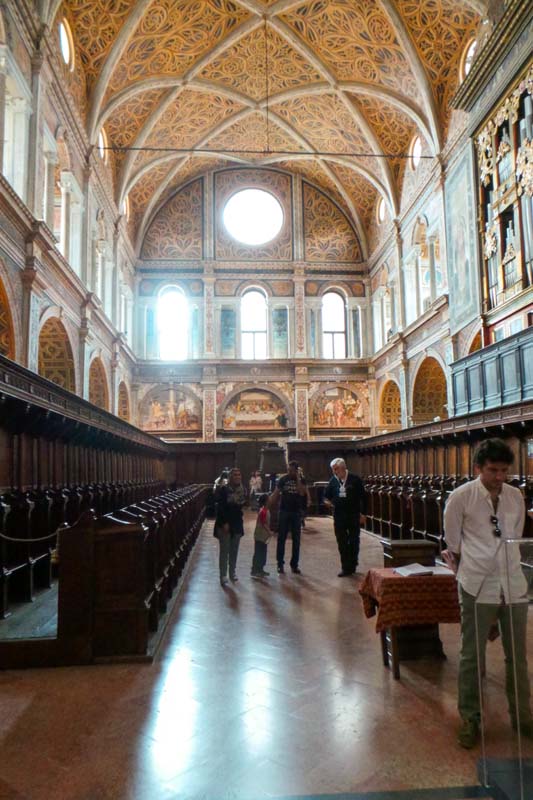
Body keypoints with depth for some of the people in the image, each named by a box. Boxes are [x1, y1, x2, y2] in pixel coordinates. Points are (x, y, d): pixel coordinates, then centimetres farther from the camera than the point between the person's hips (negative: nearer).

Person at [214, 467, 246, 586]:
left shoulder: (242, 490, 3)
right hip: (224, 524, -5)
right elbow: (220, 508, -15)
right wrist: (224, 523, -18)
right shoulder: (223, 489, -13)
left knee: (234, 551, 12)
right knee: (224, 551, 0)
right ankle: (223, 576, 7)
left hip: (237, 524, 5)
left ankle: (233, 573, 24)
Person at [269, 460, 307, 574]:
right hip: (284, 511, -1)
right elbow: (276, 493, -2)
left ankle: (294, 564, 15)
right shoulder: (283, 479, -1)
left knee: (296, 539, 6)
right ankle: (280, 563, 11)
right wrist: (269, 504, -13)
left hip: (296, 512, 1)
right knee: (281, 538, 2)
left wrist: (298, 479, -16)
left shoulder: (301, 480, 0)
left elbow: (302, 492, -17)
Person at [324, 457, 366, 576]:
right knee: (342, 543, 5)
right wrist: (327, 501, -11)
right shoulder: (333, 481, 2)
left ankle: (352, 566, 20)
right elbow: (326, 495, 11)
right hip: (339, 516, 3)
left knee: (354, 542, 7)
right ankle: (345, 568, 14)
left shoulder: (355, 480, -7)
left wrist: (363, 513, -6)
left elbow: (363, 497, -3)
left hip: (354, 516, -3)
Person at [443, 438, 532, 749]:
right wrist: (474, 569, 6)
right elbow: (453, 543, 0)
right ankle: (470, 718, 23)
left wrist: (503, 564, 12)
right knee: (473, 655, 6)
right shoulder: (461, 497, -10)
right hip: (477, 586, -4)